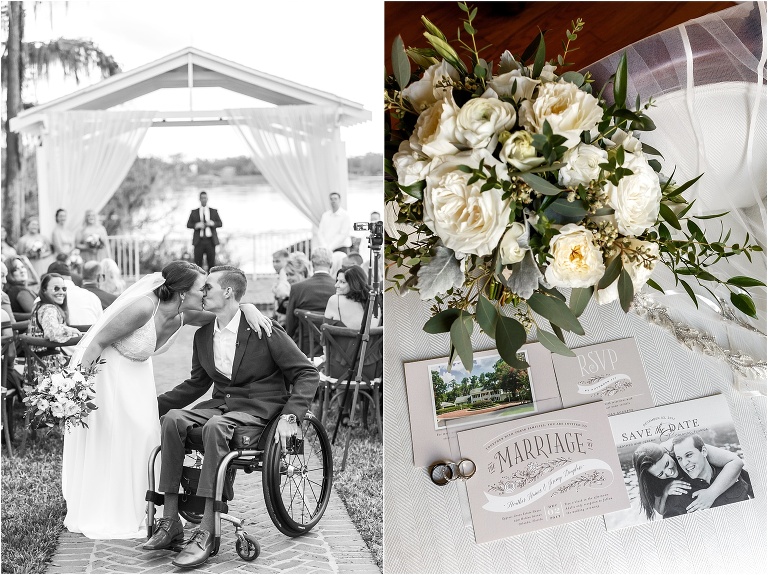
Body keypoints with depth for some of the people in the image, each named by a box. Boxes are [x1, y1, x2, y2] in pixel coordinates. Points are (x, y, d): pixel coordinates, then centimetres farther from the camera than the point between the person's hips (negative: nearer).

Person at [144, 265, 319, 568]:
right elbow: (196, 383, 21)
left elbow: (307, 373, -8)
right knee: (173, 418, -22)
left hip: (259, 408, -6)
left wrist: (290, 416, -20)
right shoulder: (203, 335, 10)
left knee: (214, 426, -36)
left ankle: (206, 532, -33)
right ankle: (170, 522, -20)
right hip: (221, 403, 6)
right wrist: (155, 404, 10)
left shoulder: (265, 330, -9)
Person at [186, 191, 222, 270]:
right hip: (199, 241, 0)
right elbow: (188, 224, 6)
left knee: (212, 263, -2)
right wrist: (196, 225, -14)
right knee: (198, 263, -4)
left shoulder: (214, 211, 13)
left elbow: (220, 223, 5)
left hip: (210, 241, 0)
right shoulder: (194, 212, 12)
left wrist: (213, 223, -15)